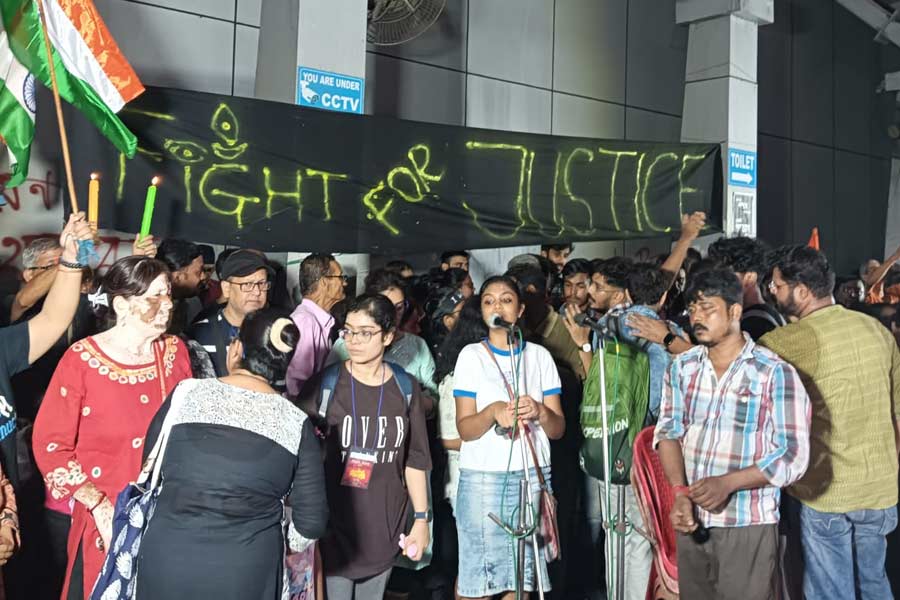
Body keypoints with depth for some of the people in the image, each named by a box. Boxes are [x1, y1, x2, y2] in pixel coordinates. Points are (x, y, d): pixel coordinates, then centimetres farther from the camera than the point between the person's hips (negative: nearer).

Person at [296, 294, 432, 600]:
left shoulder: (406, 388, 0)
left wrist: (422, 518, 6)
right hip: (332, 524, -2)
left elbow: (414, 460, 6)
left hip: (384, 524, 2)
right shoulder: (324, 384, -7)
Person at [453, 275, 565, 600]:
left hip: (532, 475, 2)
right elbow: (464, 429, -5)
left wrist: (540, 412, -17)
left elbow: (558, 429, 4)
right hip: (482, 478, -2)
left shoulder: (539, 355, 8)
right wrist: (493, 411, -24)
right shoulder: (471, 355, 2)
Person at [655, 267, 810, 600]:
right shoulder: (681, 367, 6)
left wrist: (727, 483, -22)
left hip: (748, 526, -4)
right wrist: (680, 492, -13)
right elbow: (668, 432, 4)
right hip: (692, 520, 5)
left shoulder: (776, 373, -10)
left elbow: (794, 455, -11)